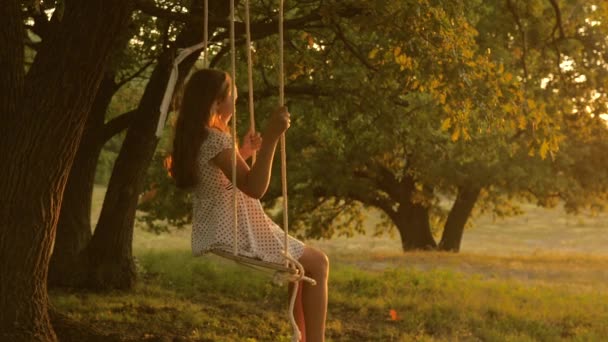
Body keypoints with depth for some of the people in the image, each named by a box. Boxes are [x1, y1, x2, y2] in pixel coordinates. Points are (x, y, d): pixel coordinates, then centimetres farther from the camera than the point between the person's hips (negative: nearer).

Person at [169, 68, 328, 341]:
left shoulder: (193, 139, 10)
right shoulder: (217, 139, -19)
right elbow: (254, 188, -29)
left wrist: (244, 153, 23)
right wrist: (271, 137, -33)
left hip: (214, 235, 10)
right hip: (237, 236, -10)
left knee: (300, 263, 25)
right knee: (317, 263, 0)